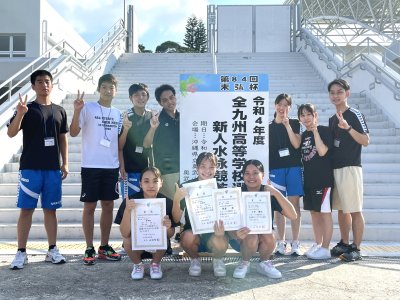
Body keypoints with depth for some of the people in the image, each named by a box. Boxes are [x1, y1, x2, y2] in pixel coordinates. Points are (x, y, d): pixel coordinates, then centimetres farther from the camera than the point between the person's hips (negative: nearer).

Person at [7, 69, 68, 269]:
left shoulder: (59, 111, 11)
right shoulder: (27, 109, 0)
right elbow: (11, 133, -9)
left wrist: (65, 163, 8)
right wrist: (19, 114, -26)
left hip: (53, 169, 3)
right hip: (30, 168, -3)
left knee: (50, 209, 9)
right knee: (26, 209, 0)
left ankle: (52, 250, 17)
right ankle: (21, 252, 9)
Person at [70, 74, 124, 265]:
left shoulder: (117, 114, 13)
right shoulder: (88, 108, -2)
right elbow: (73, 133, -10)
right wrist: (77, 111, -21)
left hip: (111, 167, 5)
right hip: (91, 166, -5)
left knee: (108, 206, 9)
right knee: (89, 206, 1)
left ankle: (104, 247, 20)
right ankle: (89, 249, 11)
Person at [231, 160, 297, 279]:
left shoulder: (269, 194, -9)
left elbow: (293, 216, -20)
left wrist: (276, 192, -30)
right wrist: (237, 234, -42)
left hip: (264, 238, 1)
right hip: (245, 239, -1)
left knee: (268, 237, -32)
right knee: (251, 238, -34)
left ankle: (264, 263, -1)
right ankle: (244, 263, -2)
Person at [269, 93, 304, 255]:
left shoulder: (294, 123, 9)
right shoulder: (269, 126, 13)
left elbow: (296, 144, -5)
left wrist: (287, 125, -10)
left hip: (293, 167, -1)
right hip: (275, 168, 1)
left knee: (294, 204, -2)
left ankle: (295, 243, 3)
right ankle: (281, 242, 8)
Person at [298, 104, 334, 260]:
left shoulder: (324, 130, -6)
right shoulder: (303, 135, 12)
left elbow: (322, 151, -18)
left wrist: (315, 130, -16)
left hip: (324, 178, -7)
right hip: (309, 179, 7)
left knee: (325, 212, -2)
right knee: (314, 212, 13)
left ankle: (325, 248, 3)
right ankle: (317, 244, 23)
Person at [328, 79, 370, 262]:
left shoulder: (355, 114, -6)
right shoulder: (332, 119, 16)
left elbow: (365, 141, -15)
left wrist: (348, 127, -28)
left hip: (350, 167, -8)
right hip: (335, 168, 8)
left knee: (354, 210, -3)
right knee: (341, 209, 13)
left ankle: (356, 249, 4)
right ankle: (344, 244, 23)